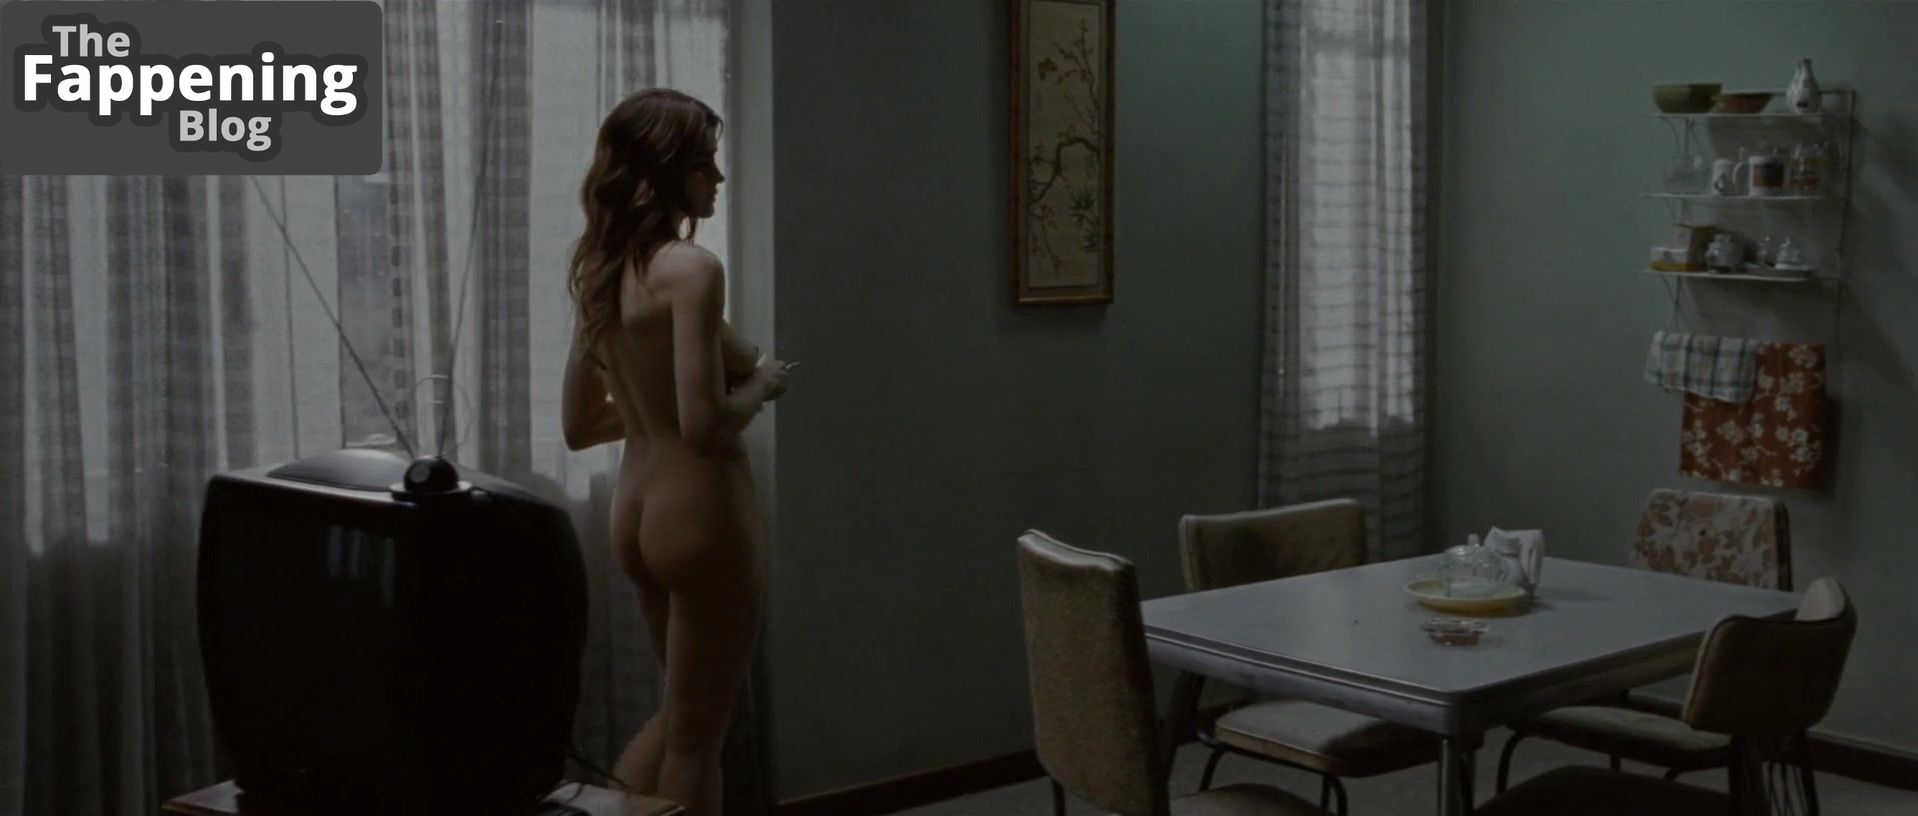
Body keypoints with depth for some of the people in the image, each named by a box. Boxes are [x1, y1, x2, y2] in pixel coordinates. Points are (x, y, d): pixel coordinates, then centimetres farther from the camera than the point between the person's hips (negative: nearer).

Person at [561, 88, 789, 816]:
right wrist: (761, 385, -7)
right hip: (700, 515, -8)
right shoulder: (691, 269, -18)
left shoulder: (601, 272, 8)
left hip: (637, 511, 8)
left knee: (682, 712, 24)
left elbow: (579, 426, 13)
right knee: (697, 734, 6)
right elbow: (705, 426, -25)